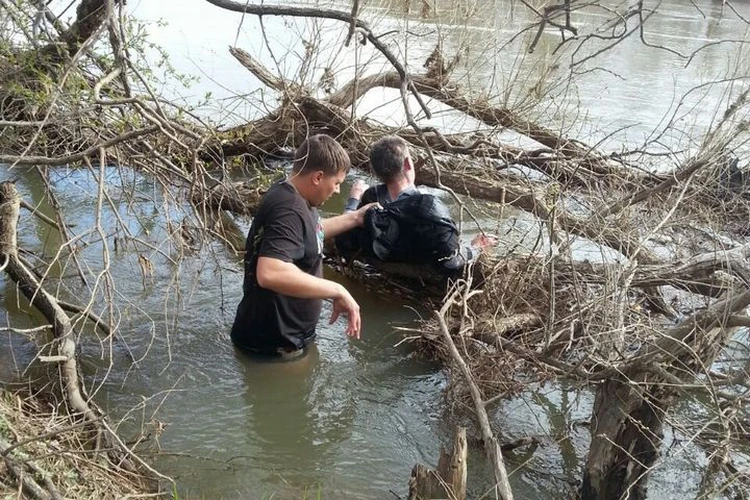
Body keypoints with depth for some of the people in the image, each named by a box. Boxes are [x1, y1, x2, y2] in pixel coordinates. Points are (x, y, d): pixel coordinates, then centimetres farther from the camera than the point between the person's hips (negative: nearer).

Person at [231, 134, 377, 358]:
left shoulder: (293, 197, 4)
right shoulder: (288, 210, -29)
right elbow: (270, 273, -45)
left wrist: (354, 218, 21)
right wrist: (337, 291, -37)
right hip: (272, 344, -10)